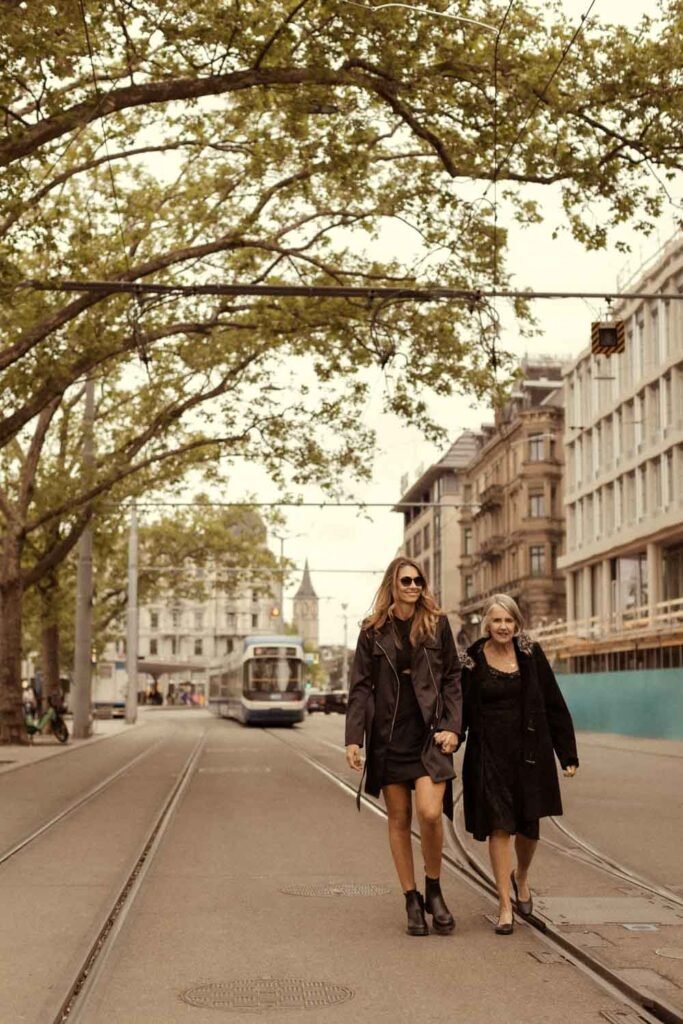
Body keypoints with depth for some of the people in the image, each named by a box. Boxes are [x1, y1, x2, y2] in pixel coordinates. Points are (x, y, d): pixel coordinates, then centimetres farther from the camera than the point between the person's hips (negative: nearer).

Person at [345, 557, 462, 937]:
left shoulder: (437, 624, 5)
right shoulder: (373, 632, 6)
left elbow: (453, 678, 6)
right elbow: (360, 688, 5)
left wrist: (452, 727, -5)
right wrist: (354, 739, -4)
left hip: (429, 733, -1)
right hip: (388, 735, 1)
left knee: (430, 812, -15)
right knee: (399, 820, 5)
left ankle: (434, 892, 7)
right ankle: (412, 901, 16)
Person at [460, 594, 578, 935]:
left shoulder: (531, 655, 0)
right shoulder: (472, 661, -2)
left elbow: (554, 705, 2)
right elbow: (460, 712, -1)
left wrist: (568, 754, 0)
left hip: (529, 752, 1)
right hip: (489, 754, -1)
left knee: (529, 825, 9)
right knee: (499, 826, -3)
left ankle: (521, 877, 39)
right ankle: (505, 905, 7)